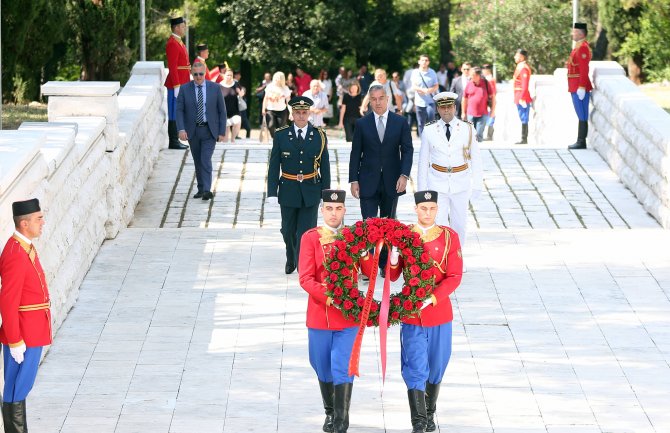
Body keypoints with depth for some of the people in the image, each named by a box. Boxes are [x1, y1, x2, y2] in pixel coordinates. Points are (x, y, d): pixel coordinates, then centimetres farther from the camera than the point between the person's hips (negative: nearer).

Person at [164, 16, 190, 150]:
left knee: (178, 114, 12)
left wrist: (186, 84, 23)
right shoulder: (172, 44, -15)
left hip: (182, 84, 10)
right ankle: (173, 142, -2)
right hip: (176, 85, -10)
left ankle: (175, 141, 16)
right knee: (174, 114, -5)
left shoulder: (178, 42, 16)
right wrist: (177, 87, -22)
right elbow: (172, 67, -20)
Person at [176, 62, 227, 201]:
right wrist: (181, 129, -16)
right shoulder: (185, 89, 0)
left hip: (209, 131, -2)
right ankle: (201, 189, 20)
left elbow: (222, 110, 2)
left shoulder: (215, 88, -1)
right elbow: (179, 110, -2)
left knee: (206, 160, -14)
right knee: (197, 161, 10)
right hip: (192, 131, 2)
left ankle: (207, 190, -20)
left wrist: (222, 132, -2)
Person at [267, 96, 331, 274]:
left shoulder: (319, 136, 0)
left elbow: (325, 166, 4)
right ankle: (291, 259, 38)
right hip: (288, 191, 1)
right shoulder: (281, 135, -1)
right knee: (288, 231, 13)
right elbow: (274, 166, -1)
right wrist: (272, 193, -6)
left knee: (306, 231, -6)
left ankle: (303, 267, 0)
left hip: (311, 191, -1)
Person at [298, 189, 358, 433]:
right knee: (323, 368, 12)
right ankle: (330, 413, 32)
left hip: (348, 314, -1)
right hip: (319, 314, 1)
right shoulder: (310, 238, -2)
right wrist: (328, 296, -21)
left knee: (342, 368, -7)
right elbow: (305, 279, -7)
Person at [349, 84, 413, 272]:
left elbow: (407, 150, 1)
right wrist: (353, 180, -3)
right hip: (368, 183, -1)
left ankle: (385, 264, 20)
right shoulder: (361, 124, 1)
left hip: (391, 183, 1)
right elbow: (356, 154, 3)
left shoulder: (400, 122, 2)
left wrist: (404, 175, -12)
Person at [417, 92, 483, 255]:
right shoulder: (429, 132, -2)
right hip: (437, 184, -1)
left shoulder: (467, 130, -2)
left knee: (459, 223, 12)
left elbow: (476, 159, 3)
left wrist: (477, 185, 0)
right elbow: (423, 162, 3)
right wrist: (422, 189, 3)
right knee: (438, 224, -7)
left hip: (461, 185, 1)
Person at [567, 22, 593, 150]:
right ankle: (581, 141, 14)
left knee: (582, 115, -7)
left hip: (579, 87, -10)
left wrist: (581, 87, -23)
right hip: (576, 87, 10)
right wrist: (569, 65, 10)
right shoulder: (579, 47, 17)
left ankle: (582, 142, -7)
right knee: (581, 115, 11)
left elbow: (584, 69, -20)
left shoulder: (583, 47, -15)